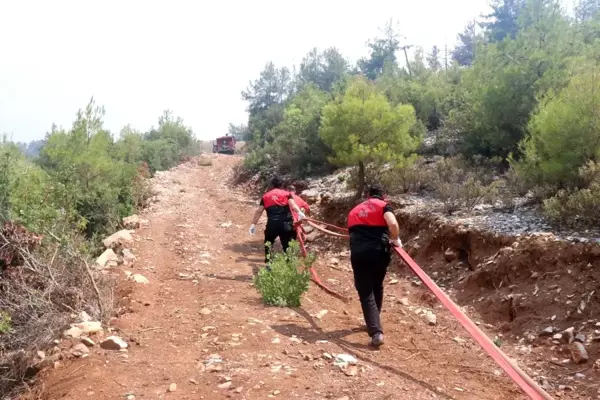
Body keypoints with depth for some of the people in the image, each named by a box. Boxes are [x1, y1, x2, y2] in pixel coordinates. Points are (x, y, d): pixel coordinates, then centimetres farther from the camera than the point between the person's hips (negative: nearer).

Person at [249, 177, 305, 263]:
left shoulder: (265, 196, 17)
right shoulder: (287, 193, 11)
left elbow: (259, 211, 14)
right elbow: (293, 205, -9)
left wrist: (253, 224, 17)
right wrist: (300, 213, -21)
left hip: (272, 223, 2)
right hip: (286, 223, -1)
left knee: (268, 242, 24)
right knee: (288, 244, 9)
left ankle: (268, 262, 22)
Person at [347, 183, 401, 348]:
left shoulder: (354, 211, 24)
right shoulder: (383, 206, 8)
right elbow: (393, 224, -11)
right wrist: (395, 240, 5)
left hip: (358, 253, 2)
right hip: (378, 251, -1)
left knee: (365, 292, 3)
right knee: (376, 288, 22)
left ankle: (376, 332, -11)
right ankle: (374, 324, 36)